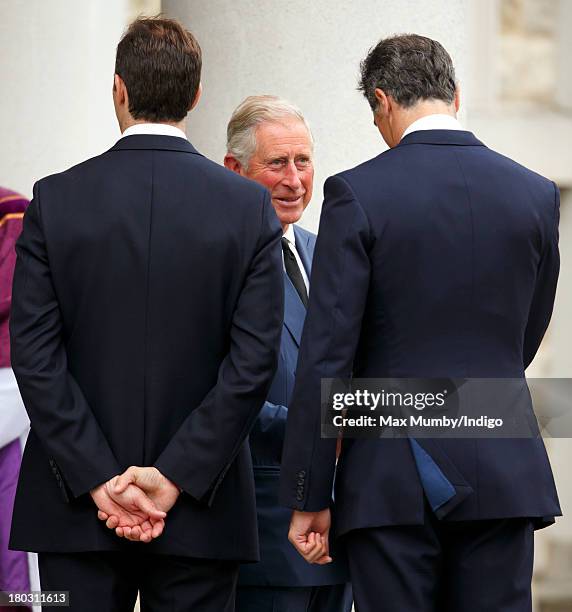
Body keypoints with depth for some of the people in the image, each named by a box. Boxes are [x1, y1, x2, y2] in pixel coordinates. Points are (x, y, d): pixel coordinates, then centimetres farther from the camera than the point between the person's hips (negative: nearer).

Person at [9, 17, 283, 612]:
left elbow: (35, 358, -7)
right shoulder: (250, 207, -2)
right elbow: (253, 362, -7)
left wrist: (97, 480, -7)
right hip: (202, 514, 0)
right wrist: (175, 477, -7)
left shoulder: (56, 200, -2)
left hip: (77, 509, 0)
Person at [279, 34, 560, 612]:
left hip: (394, 479, -3)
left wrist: (308, 498, -5)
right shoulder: (536, 195, 4)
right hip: (502, 475, 3)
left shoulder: (357, 194, -7)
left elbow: (325, 356, -9)